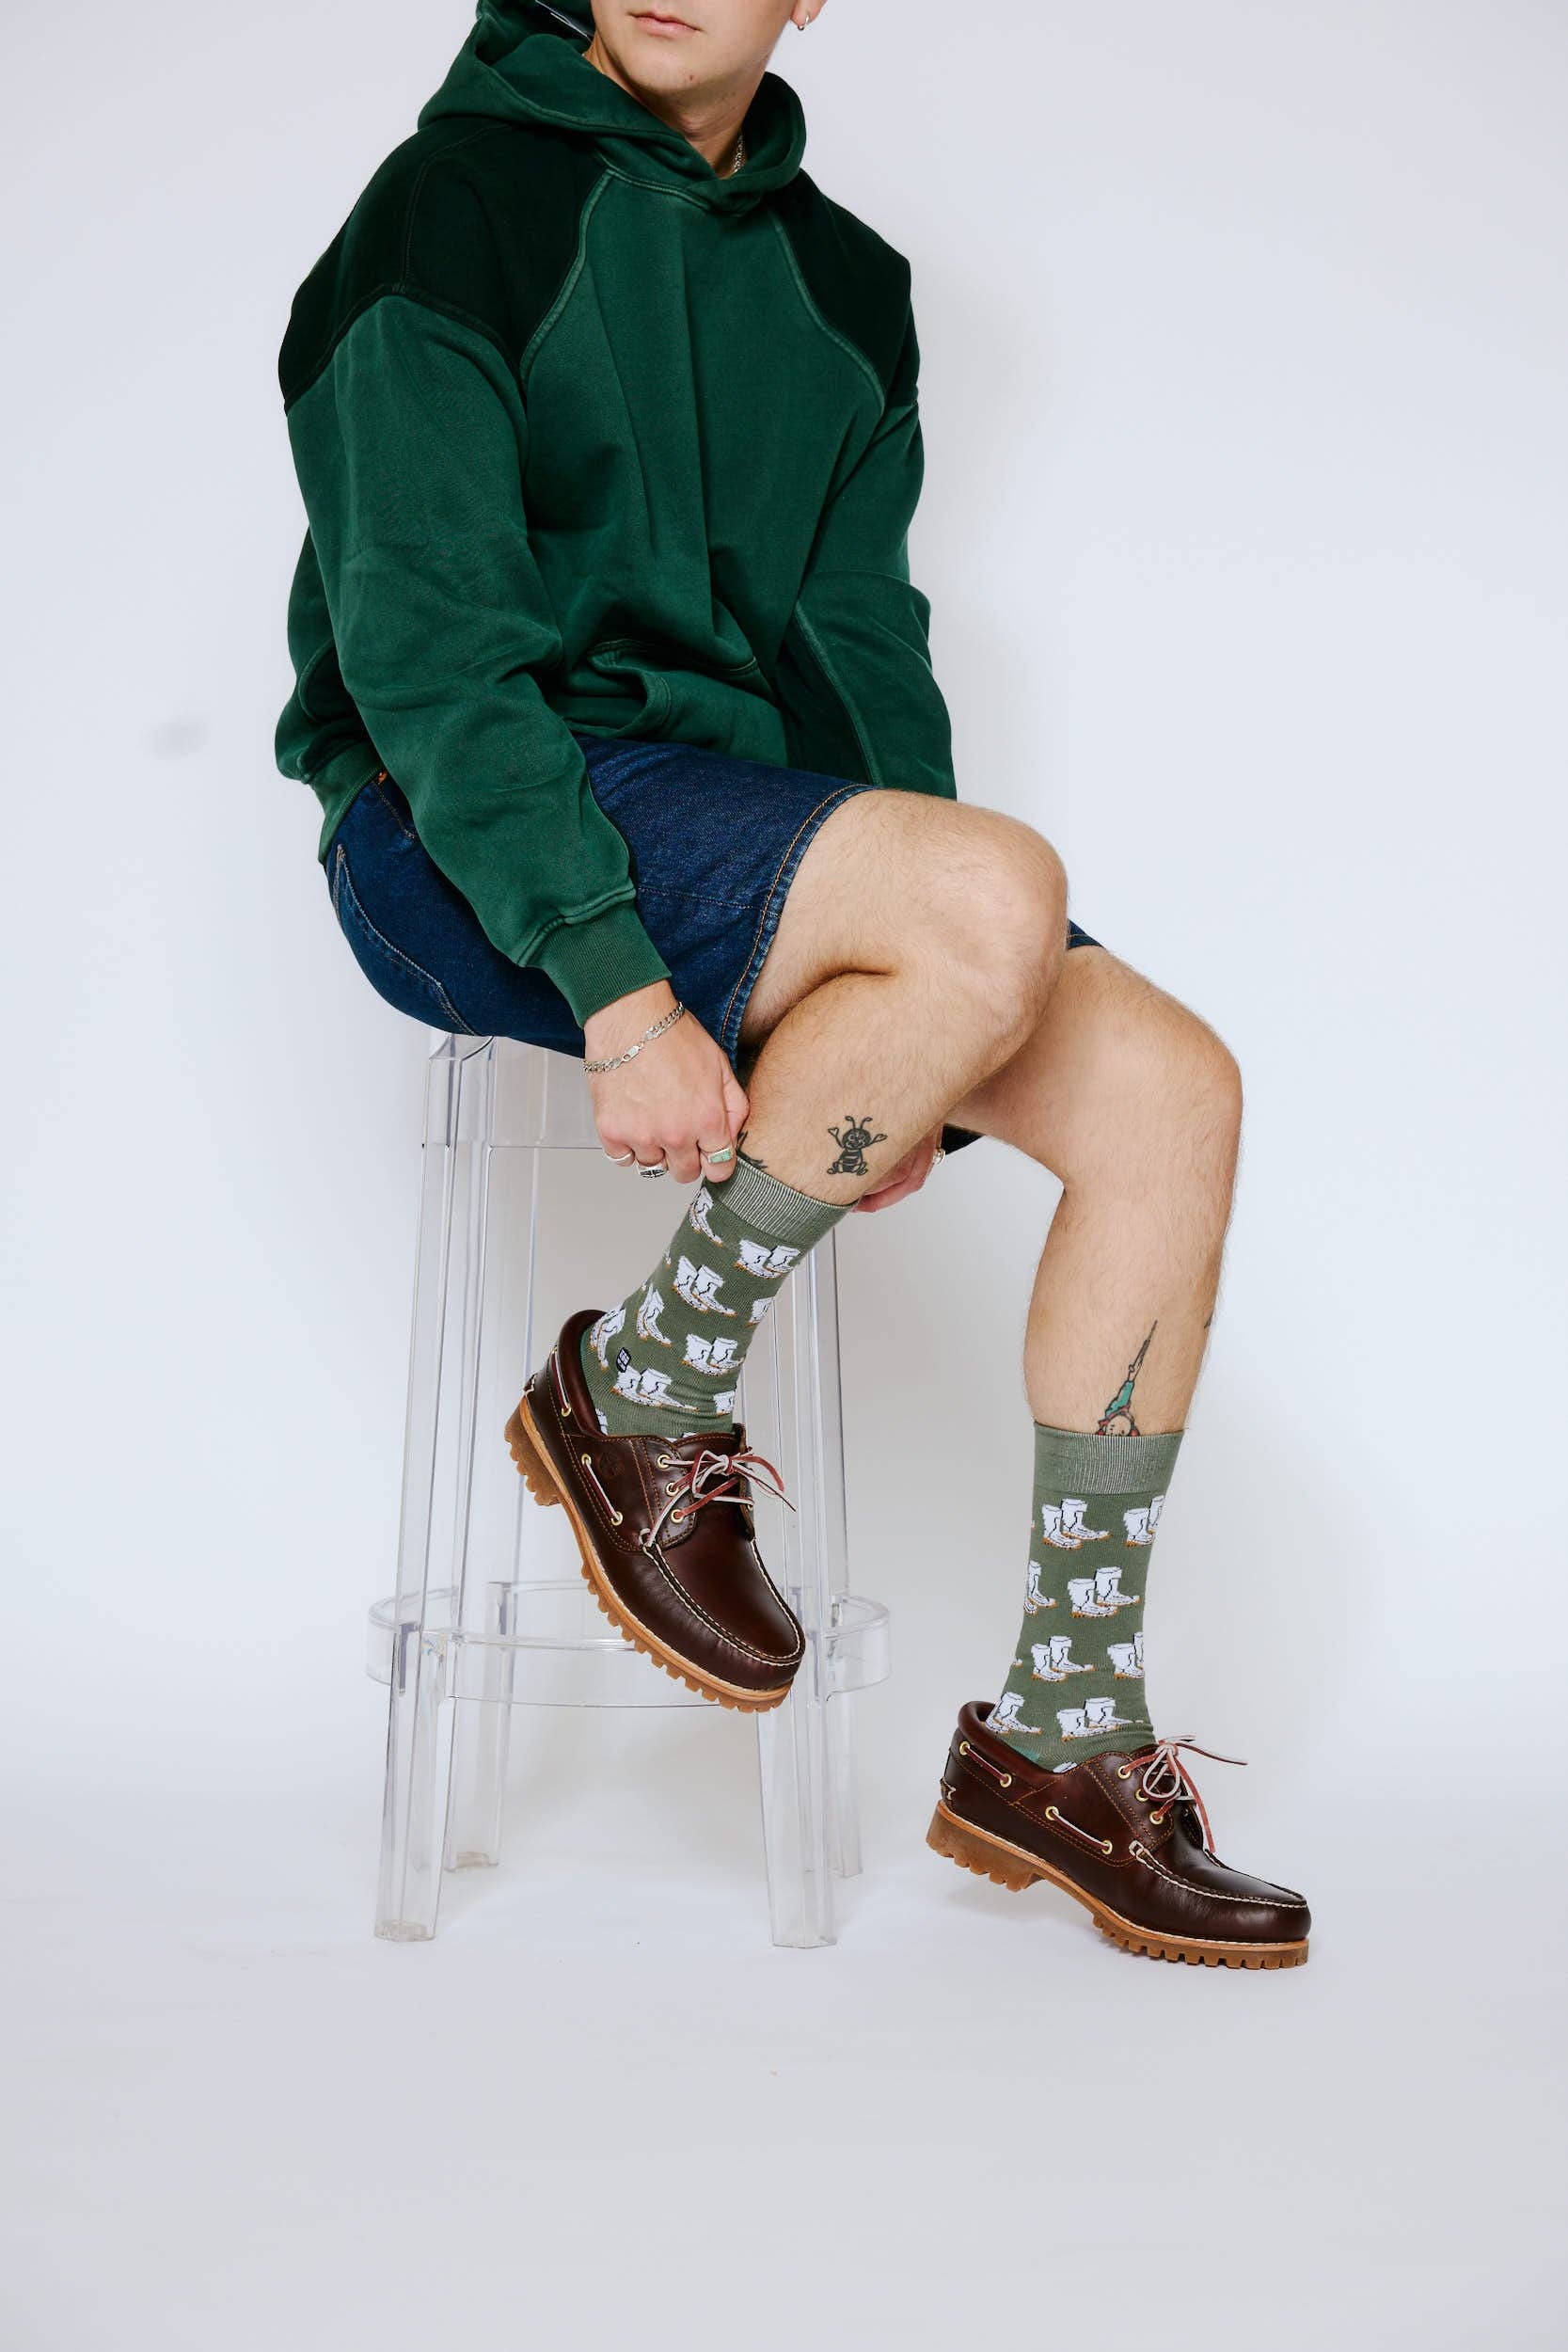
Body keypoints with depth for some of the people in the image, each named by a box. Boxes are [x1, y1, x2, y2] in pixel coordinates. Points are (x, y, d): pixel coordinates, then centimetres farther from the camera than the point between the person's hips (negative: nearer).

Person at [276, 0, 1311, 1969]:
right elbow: (422, 638, -14)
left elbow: (860, 638, 14)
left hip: (742, 809, 7)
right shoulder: (456, 207, -5)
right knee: (1003, 887, -31)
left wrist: (899, 1008, 1)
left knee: (1168, 1091, -11)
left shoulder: (842, 283, 15)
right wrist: (616, 985, -24)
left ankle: (1062, 1739, -1)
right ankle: (642, 1393, -10)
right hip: (460, 839, -7)